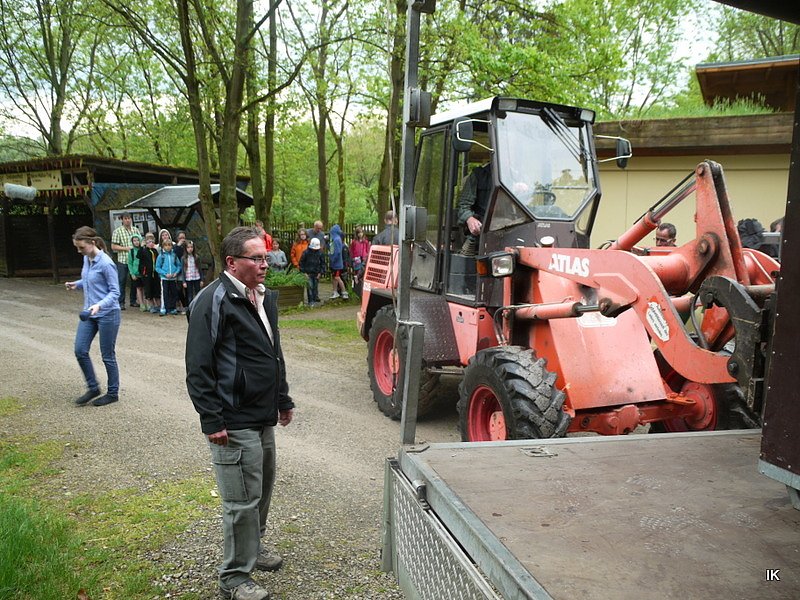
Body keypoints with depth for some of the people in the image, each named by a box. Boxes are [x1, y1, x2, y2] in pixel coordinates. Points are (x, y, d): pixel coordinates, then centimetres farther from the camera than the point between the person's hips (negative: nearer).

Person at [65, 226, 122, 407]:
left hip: (107, 314, -8)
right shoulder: (86, 259, 4)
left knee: (108, 355, 4)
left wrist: (100, 305, -32)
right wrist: (76, 284, 0)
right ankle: (93, 388, 21)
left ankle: (113, 393, 20)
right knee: (80, 350, 5)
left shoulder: (106, 264, -19)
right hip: (89, 313, 8)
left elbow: (115, 292, -17)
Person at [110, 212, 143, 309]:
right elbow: (113, 246, -4)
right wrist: (126, 248, -14)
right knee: (122, 281, 0)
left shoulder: (136, 230, 10)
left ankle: (133, 300, 21)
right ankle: (121, 302, 6)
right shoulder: (117, 231, -2)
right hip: (122, 260, -4)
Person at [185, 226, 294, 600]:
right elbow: (198, 368, -19)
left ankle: (253, 546, 43)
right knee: (243, 501, 0)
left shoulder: (265, 298, 11)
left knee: (262, 490, 22)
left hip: (263, 418, 9)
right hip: (234, 424, -9)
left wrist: (283, 400, 22)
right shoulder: (214, 301, -17)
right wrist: (212, 421, -20)